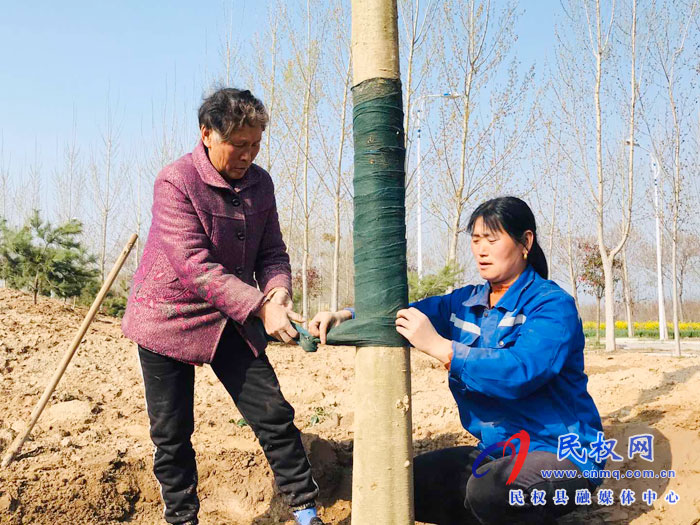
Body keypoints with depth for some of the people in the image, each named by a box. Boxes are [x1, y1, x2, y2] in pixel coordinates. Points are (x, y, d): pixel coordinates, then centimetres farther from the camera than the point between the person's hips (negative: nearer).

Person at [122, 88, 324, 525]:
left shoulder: (260, 182, -1)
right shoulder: (175, 183, -18)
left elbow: (271, 252, 4)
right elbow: (196, 267, -26)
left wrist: (277, 292, -18)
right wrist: (261, 308, -33)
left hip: (232, 320, 4)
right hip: (170, 318, -4)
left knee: (274, 414, 0)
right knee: (172, 434, 5)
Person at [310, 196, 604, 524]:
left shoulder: (553, 304, -15)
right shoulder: (467, 303, 6)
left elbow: (520, 371, -31)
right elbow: (399, 314, 4)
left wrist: (439, 346, -33)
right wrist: (345, 317, -14)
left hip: (560, 454, -7)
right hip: (496, 451, 7)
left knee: (489, 488, -35)